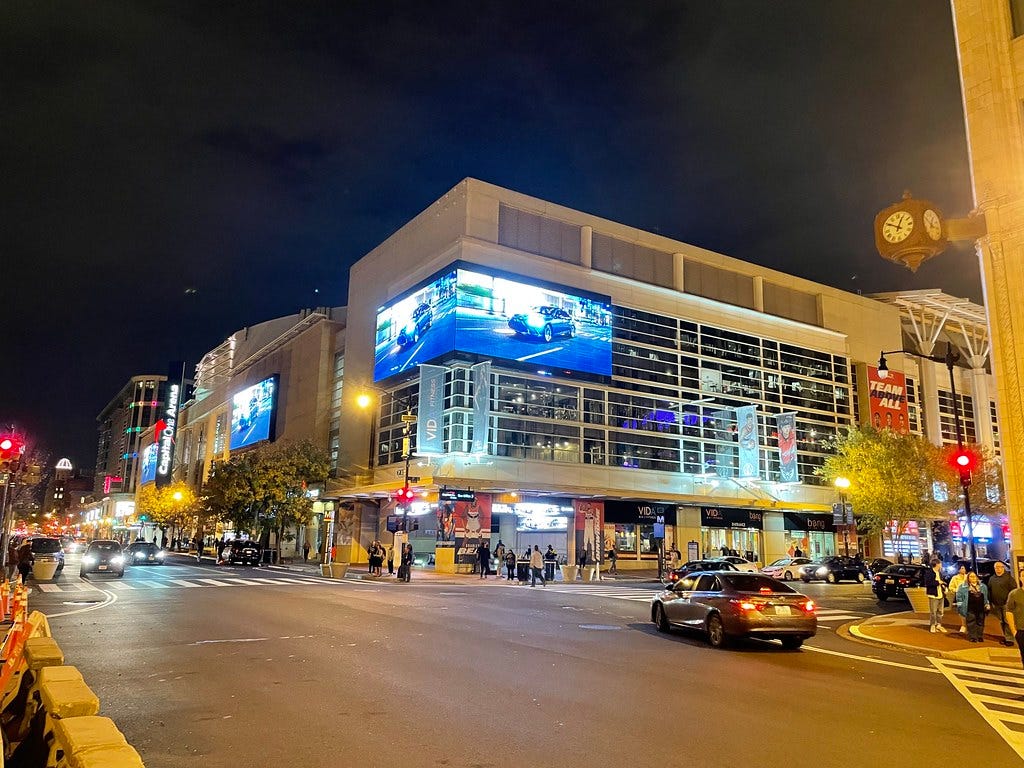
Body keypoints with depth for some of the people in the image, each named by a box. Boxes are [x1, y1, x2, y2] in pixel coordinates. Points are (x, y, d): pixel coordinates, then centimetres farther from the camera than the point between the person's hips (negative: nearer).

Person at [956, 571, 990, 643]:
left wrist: (987, 604, 13)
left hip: (981, 608, 3)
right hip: (970, 609, -3)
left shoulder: (983, 586, 16)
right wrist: (960, 606, -3)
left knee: (980, 623, 6)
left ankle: (980, 637, 16)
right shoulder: (963, 587, 3)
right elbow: (959, 597, 3)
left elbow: (986, 597, 24)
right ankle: (972, 637, 1)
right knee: (971, 623, -5)